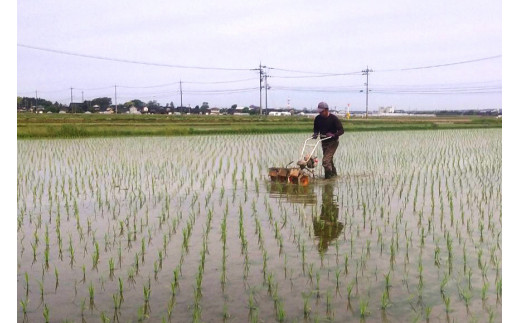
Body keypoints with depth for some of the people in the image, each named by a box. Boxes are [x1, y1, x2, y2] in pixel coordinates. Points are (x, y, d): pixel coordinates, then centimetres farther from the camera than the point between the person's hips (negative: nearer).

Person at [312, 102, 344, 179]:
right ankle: (333, 174, 34)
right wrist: (316, 134, -6)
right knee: (329, 159, 17)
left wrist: (333, 135, -31)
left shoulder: (334, 118, -15)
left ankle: (328, 178, -7)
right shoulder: (317, 118, 1)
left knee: (326, 160, -16)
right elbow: (316, 129, 16)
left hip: (333, 142, -7)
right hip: (324, 142, 7)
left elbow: (341, 131, -14)